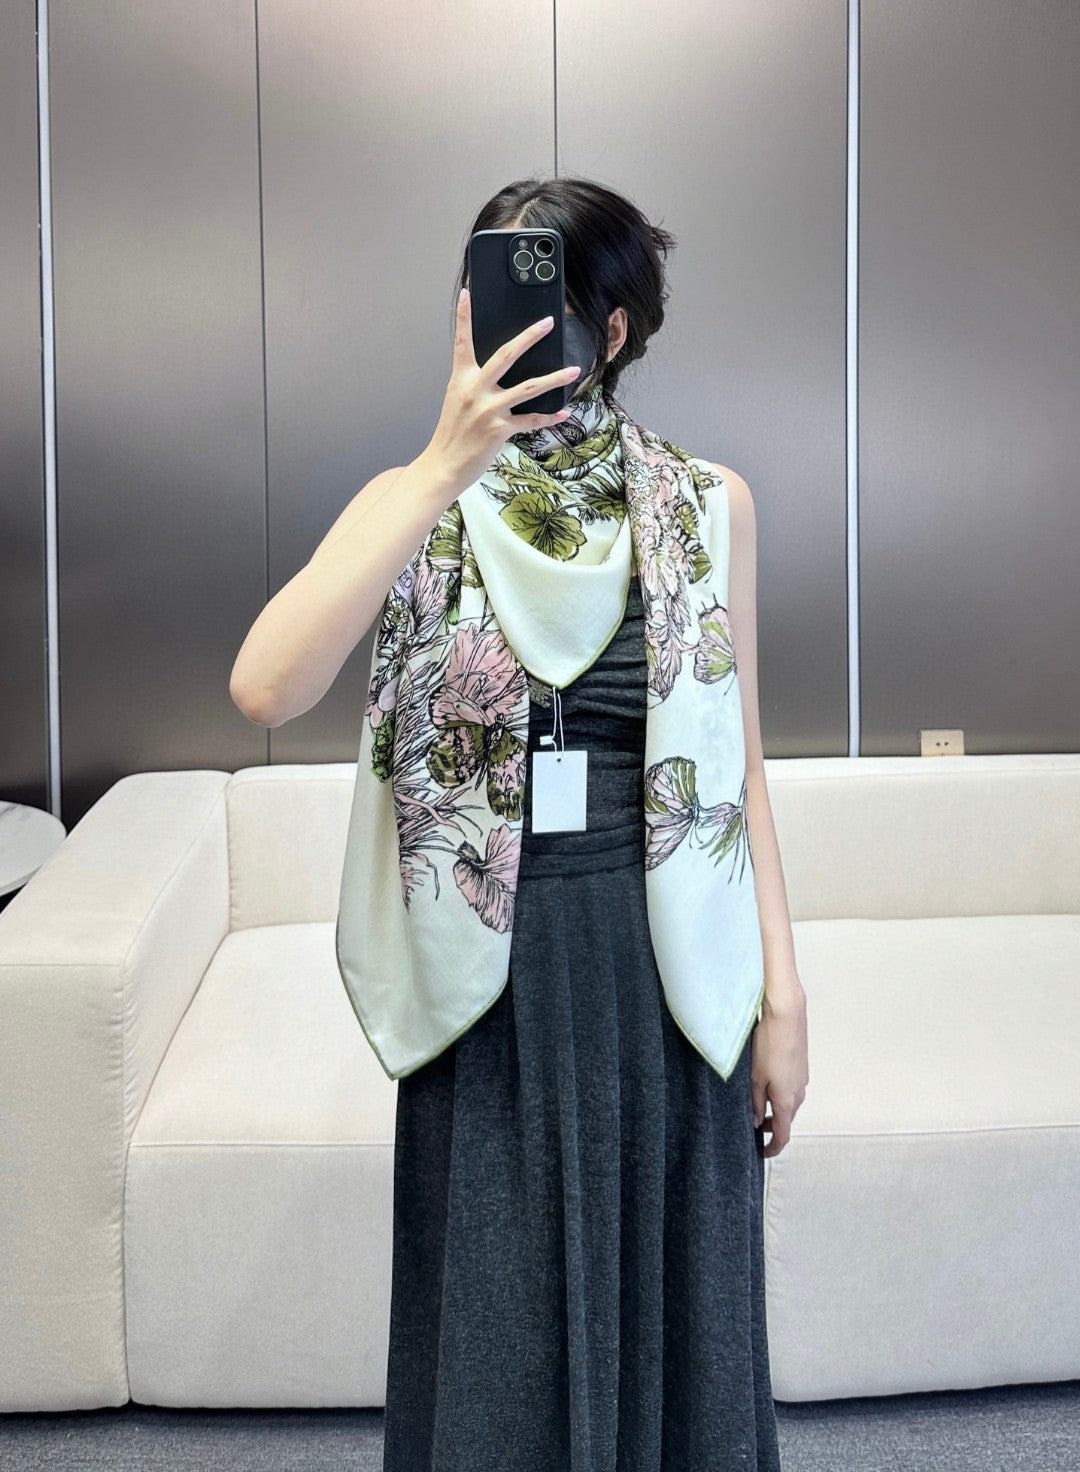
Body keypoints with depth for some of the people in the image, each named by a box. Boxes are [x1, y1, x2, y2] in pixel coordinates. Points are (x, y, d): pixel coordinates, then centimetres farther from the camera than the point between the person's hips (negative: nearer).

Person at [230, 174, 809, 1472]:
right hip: (490, 975, 0)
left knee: (667, 1311, 15)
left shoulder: (708, 504, 1)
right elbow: (266, 689, -20)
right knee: (501, 1343, 12)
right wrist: (447, 467, -23)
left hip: (666, 968, 1)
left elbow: (738, 764, 5)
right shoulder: (415, 502, -2)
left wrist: (781, 989, 2)